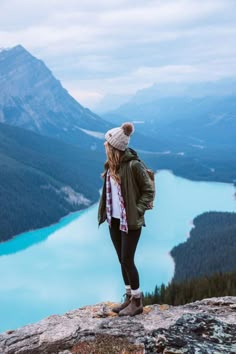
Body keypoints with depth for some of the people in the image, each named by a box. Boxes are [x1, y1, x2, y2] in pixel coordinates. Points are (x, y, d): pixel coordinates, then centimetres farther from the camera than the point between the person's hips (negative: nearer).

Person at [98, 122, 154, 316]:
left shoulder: (134, 165, -17)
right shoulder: (112, 164, 4)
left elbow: (149, 191, -10)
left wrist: (137, 211, -16)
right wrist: (105, 211, 6)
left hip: (130, 221, -7)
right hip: (114, 220, 7)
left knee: (127, 260, -2)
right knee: (122, 260, 13)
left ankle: (137, 302, 13)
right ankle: (129, 297, 27)